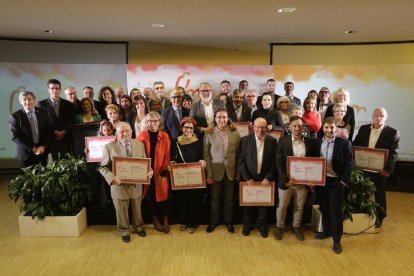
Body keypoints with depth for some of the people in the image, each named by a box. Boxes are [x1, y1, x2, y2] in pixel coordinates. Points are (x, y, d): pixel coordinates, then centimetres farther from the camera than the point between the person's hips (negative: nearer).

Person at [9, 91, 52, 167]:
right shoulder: (15, 116, -4)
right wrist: (32, 148, -13)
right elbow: (15, 136, -9)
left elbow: (49, 131, 3)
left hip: (43, 151, 2)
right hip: (26, 153, -2)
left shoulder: (42, 113, 4)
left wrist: (43, 146, -10)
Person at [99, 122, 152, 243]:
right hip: (119, 185, -2)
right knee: (121, 211, 16)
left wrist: (149, 171, -17)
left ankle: (138, 226, 48)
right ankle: (124, 231, 40)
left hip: (136, 184, 3)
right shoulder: (109, 147, -9)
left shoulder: (139, 144, 0)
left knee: (137, 209, 22)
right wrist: (113, 178, -23)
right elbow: (103, 168, -7)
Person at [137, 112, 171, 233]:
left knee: (163, 195, 4)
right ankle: (155, 219, 27)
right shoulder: (141, 136, -3)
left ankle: (165, 219, 20)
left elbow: (167, 156, -3)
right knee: (150, 196, 10)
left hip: (161, 172, 0)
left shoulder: (164, 136, -3)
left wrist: (163, 173, -8)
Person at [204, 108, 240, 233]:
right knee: (215, 198, 12)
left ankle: (228, 221, 32)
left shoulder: (235, 134, -1)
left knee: (229, 198, 13)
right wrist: (208, 174, -9)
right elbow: (206, 155, -5)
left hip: (231, 171, 1)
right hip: (215, 171, -1)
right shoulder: (209, 134, -6)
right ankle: (214, 221, 30)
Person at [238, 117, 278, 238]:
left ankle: (262, 226, 30)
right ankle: (247, 225, 31)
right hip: (248, 179, 0)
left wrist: (268, 177, -9)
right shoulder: (245, 140, -5)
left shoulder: (272, 141, -3)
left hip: (264, 179, 1)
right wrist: (247, 177, -11)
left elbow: (274, 162, -2)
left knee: (263, 203, 11)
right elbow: (241, 160, -6)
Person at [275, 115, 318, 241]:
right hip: (286, 181, -2)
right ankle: (279, 227, 32)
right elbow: (279, 162, -9)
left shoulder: (310, 142, 0)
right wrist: (286, 179, -17)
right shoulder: (283, 141, -7)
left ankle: (296, 227, 38)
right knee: (282, 206, 12)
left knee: (299, 206, 17)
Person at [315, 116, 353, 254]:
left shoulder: (344, 143, -7)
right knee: (324, 209, 17)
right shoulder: (316, 142, 2)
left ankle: (337, 240, 16)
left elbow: (348, 164, -6)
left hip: (336, 182, -3)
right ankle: (326, 231, 37)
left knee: (336, 211, 4)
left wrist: (344, 181, -13)